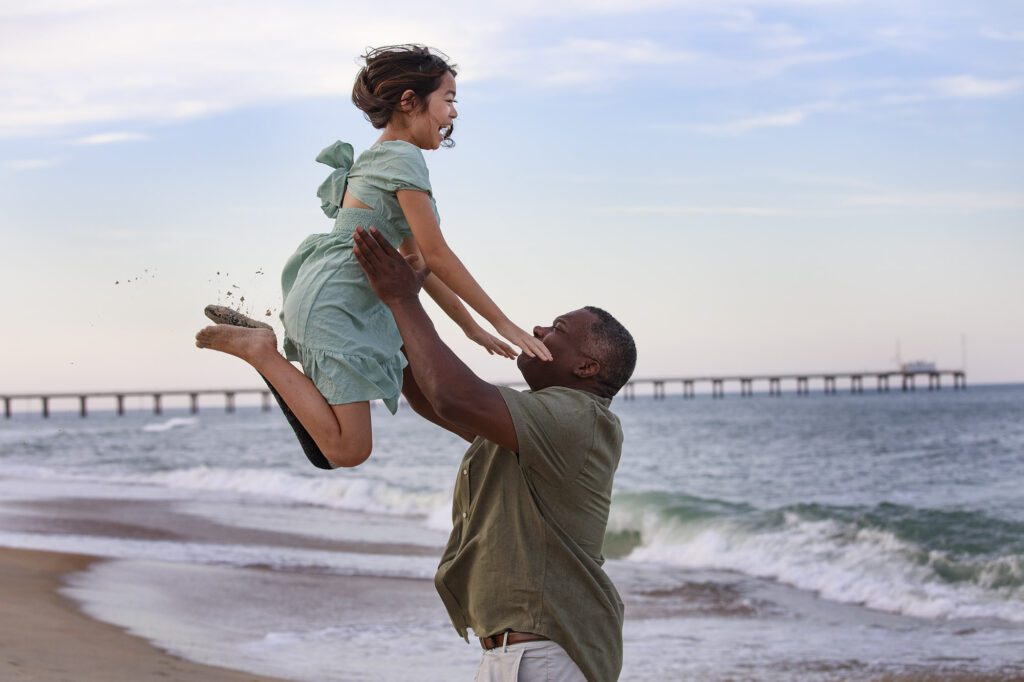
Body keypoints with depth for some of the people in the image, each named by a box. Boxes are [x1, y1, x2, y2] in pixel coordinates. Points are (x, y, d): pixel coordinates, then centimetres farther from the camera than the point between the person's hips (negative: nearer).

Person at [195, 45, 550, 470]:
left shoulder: (378, 160, 21)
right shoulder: (404, 157, -9)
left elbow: (417, 262, 24)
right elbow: (437, 255, -11)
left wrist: (471, 327, 24)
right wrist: (503, 324, -7)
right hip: (334, 304, -10)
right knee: (349, 451, -13)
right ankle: (259, 349, -7)